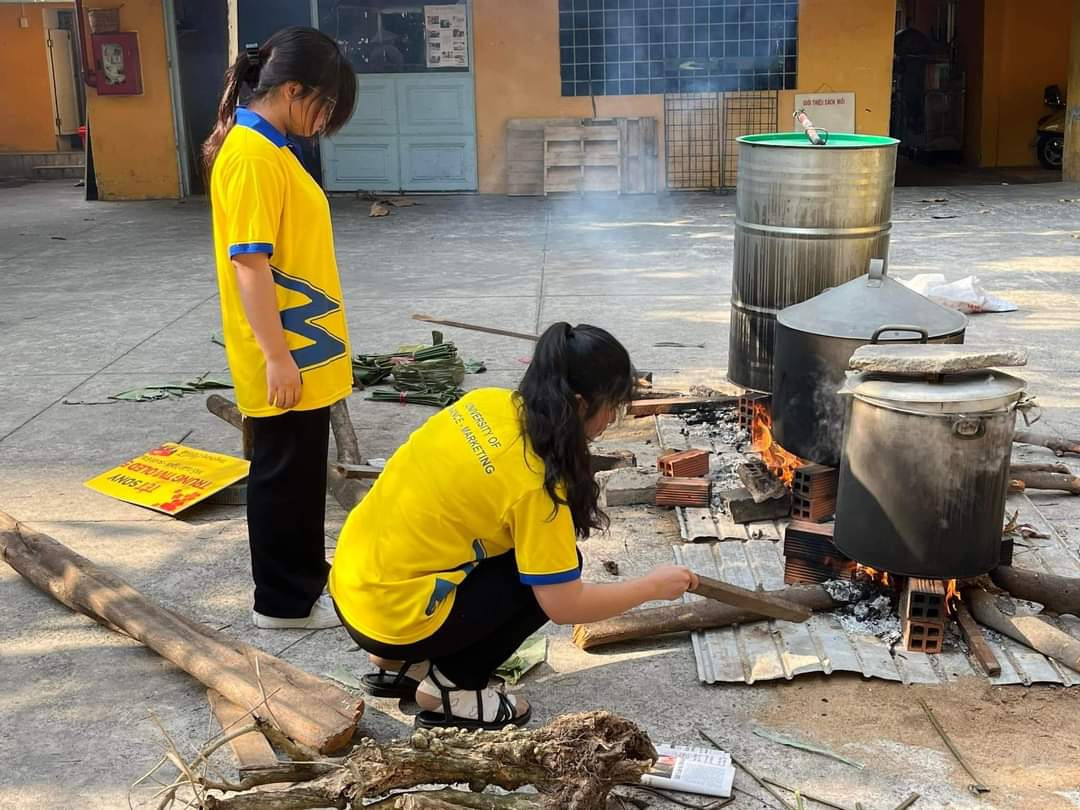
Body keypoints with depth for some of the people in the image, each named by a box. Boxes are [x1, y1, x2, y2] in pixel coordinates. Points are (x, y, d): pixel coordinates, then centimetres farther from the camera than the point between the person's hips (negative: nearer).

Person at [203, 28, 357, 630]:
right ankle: (284, 600, 16)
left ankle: (308, 571, 34)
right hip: (284, 358, -10)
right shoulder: (253, 157, -20)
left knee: (305, 471, 20)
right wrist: (277, 357, -23)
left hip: (303, 349, 10)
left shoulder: (269, 148, 11)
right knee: (285, 475, 3)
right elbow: (249, 265, -23)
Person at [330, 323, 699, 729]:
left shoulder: (487, 401, -2)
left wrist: (570, 512, 10)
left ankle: (402, 663, 19)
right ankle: (451, 688, 2)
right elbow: (564, 606, -16)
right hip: (394, 618, -8)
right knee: (554, 566, 0)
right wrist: (654, 585, -3)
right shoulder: (534, 481, -21)